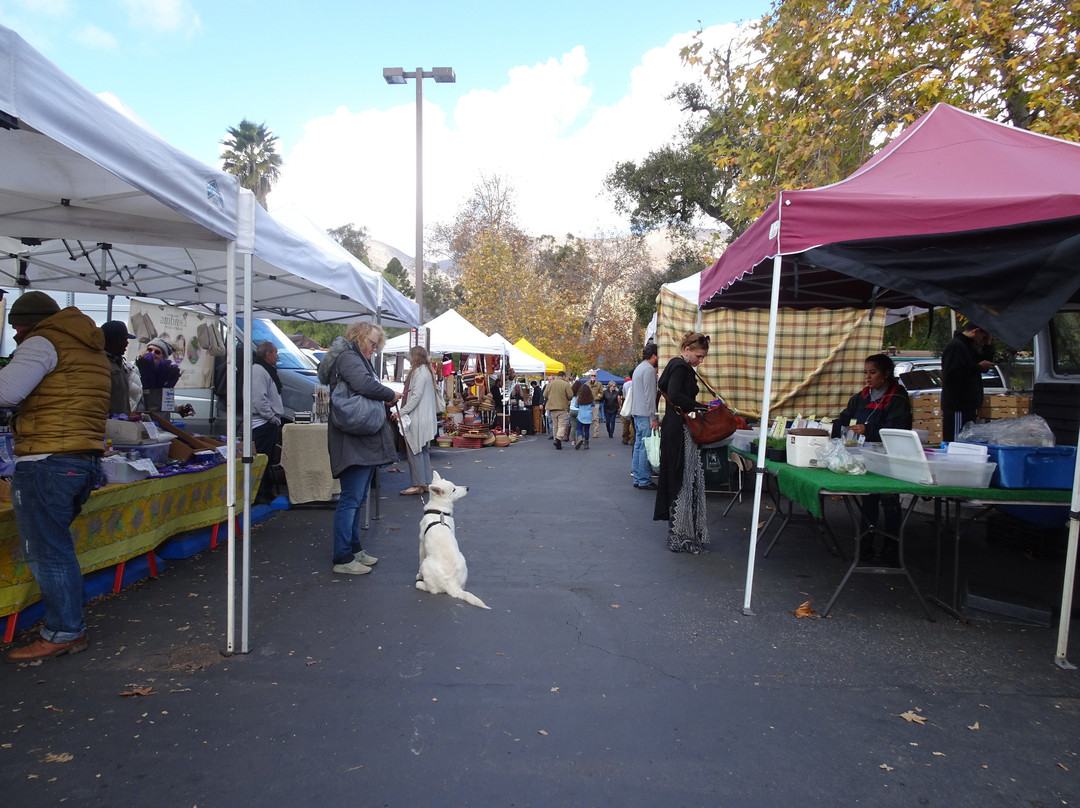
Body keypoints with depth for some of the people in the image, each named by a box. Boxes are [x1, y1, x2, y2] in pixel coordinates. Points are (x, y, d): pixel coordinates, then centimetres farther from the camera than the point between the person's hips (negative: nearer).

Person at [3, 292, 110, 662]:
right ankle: (69, 626, 25)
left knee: (46, 551, 0)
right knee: (57, 546, 18)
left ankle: (63, 633, 7)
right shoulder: (92, 351, 20)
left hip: (47, 462, -9)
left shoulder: (43, 342, -6)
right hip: (85, 461, 9)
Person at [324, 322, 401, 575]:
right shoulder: (347, 357, -9)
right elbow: (364, 384, -28)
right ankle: (342, 559, 0)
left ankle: (353, 549, 27)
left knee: (358, 498, 17)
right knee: (351, 499, -7)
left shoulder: (358, 359, 23)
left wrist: (386, 400, 0)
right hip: (353, 441, -11)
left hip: (365, 440, 11)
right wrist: (390, 395, -13)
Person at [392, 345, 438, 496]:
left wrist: (401, 412, -18)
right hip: (427, 417, 10)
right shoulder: (427, 371, 19)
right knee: (424, 451, 12)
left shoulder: (419, 371, -12)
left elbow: (416, 396, -19)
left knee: (415, 451, -6)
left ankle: (418, 485, -3)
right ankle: (426, 483, 17)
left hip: (418, 419, -10)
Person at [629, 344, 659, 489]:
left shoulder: (639, 368, 19)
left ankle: (637, 479, 14)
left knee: (638, 445, 10)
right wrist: (653, 418, -16)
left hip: (637, 414, 10)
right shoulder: (649, 369, -12)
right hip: (646, 414, -10)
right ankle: (644, 481, -5)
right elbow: (650, 395, -17)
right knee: (646, 448, -7)